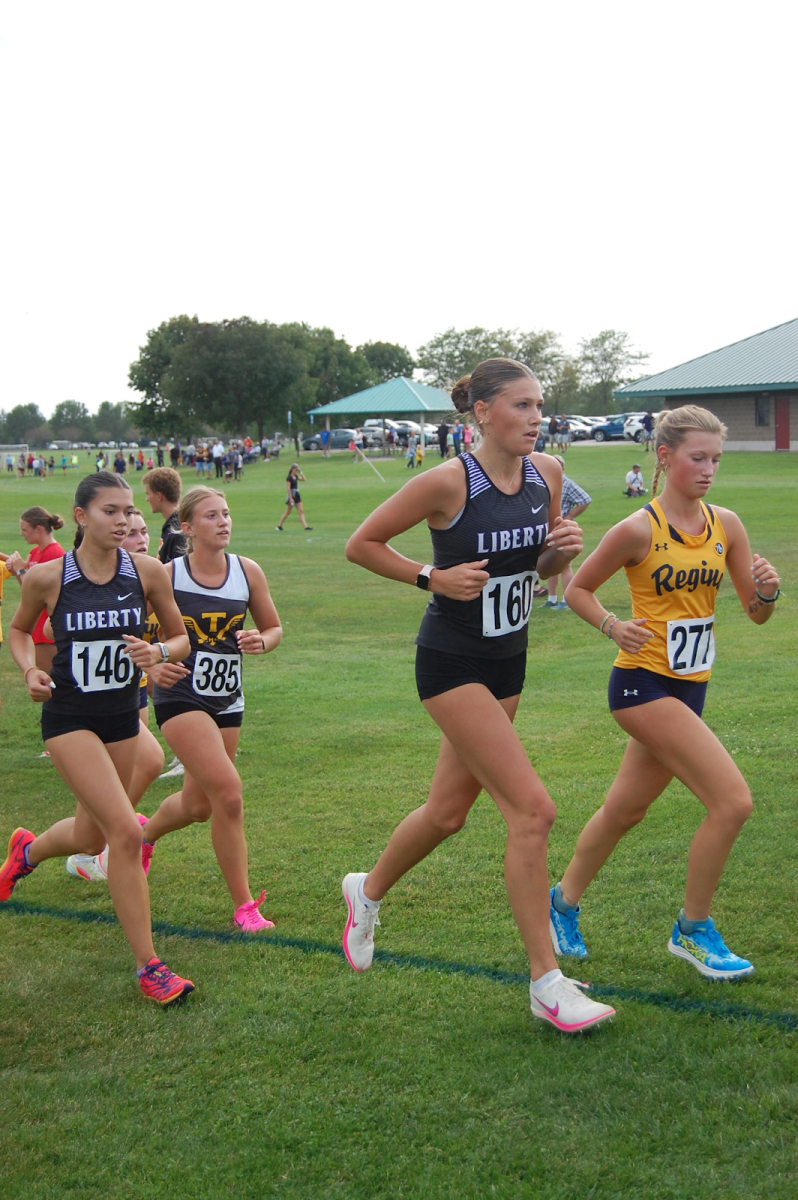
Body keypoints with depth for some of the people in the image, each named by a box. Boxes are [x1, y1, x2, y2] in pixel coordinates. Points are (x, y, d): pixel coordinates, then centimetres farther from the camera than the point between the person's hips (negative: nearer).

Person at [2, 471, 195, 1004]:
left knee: (91, 836, 18)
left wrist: (159, 652, -18)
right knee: (126, 832, -17)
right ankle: (148, 966, -5)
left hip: (123, 715, 4)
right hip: (69, 717, -4)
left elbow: (181, 639, 4)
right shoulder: (46, 577, -10)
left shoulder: (148, 571, -6)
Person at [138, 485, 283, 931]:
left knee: (199, 803, 15)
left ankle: (145, 832, 50)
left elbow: (274, 628, 9)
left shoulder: (248, 572, -2)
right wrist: (154, 664, -23)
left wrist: (261, 642, -14)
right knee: (229, 794, -18)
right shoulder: (167, 576, -11)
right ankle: (243, 905, -4)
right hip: (181, 697, -5)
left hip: (228, 700, 5)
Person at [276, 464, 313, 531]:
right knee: (288, 512, 1)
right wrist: (291, 498, -23)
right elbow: (288, 488, -18)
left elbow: (304, 480, 12)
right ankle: (279, 526, 14)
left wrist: (300, 472, 3)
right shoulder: (289, 477, -13)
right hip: (291, 495, -8)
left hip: (297, 495, 8)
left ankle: (305, 526, -6)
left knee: (301, 511, -1)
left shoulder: (296, 476, 10)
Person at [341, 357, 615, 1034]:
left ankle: (368, 890, 46)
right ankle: (548, 984, -2)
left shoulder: (546, 474, 0)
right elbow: (361, 545, -8)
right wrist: (432, 577, -17)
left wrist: (562, 549, -8)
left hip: (507, 661, 7)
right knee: (532, 808, -13)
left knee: (449, 810, 18)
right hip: (454, 664, -7)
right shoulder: (449, 482, -18)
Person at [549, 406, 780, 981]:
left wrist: (766, 591, -14)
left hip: (689, 687, 7)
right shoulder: (639, 529, -12)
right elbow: (577, 589, -1)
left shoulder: (726, 525, 4)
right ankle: (694, 930, 3)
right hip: (644, 683, -6)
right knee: (733, 800, -15)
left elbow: (757, 614, 7)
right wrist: (614, 626, -18)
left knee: (625, 809, 18)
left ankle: (564, 901, 39)